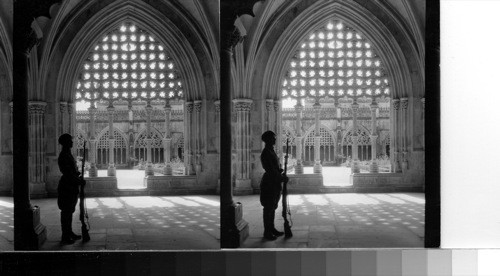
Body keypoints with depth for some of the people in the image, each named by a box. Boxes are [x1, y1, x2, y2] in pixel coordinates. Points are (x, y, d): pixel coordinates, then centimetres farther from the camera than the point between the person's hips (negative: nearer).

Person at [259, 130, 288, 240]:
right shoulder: (266, 153, -17)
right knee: (268, 208, -3)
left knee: (272, 207, 16)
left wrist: (280, 171, 3)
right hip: (269, 183, -10)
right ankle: (267, 232, 3)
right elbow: (271, 170, -20)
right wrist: (282, 178, -14)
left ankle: (272, 229, 25)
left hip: (274, 183, 10)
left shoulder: (271, 151, 14)